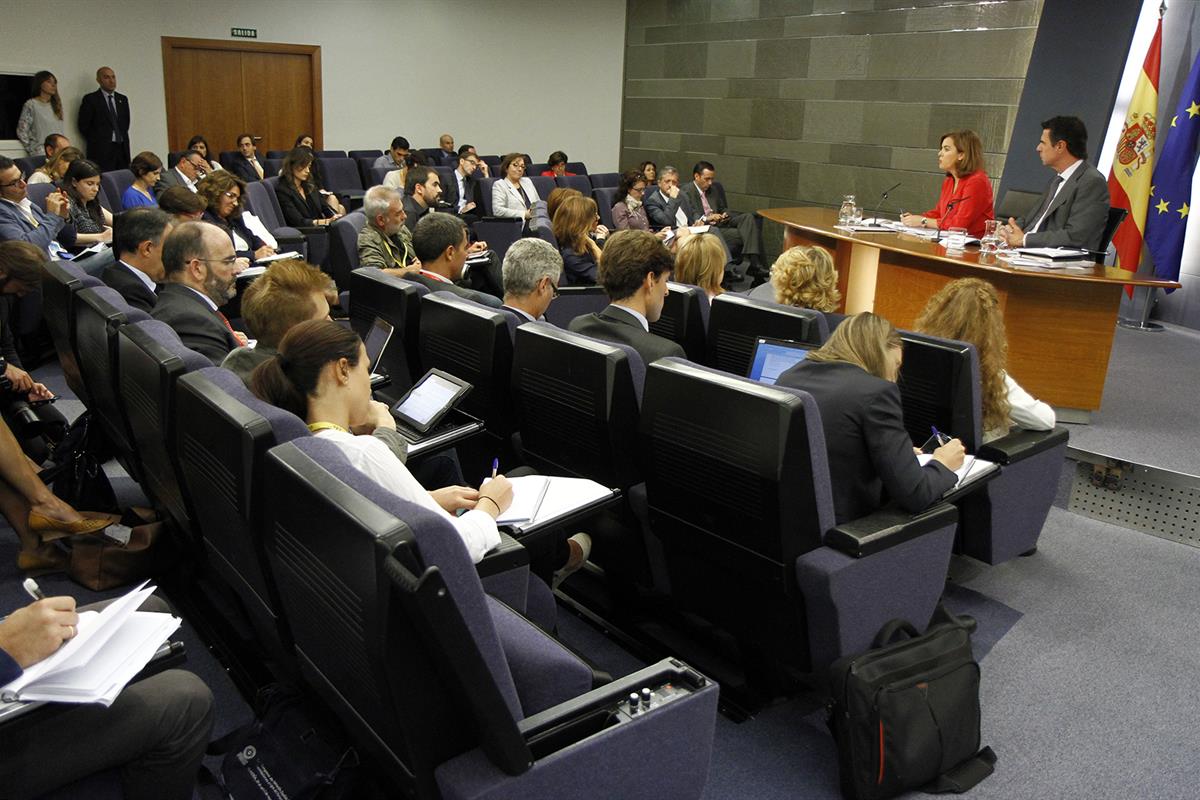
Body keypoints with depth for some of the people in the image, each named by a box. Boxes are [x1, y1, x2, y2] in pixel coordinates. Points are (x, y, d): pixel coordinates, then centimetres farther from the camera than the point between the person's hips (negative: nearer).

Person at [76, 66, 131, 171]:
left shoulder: (123, 99, 17)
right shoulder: (90, 99, 1)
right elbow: (83, 125, -1)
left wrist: (123, 139, 10)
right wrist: (96, 141, 0)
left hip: (122, 149, 5)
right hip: (101, 151, -5)